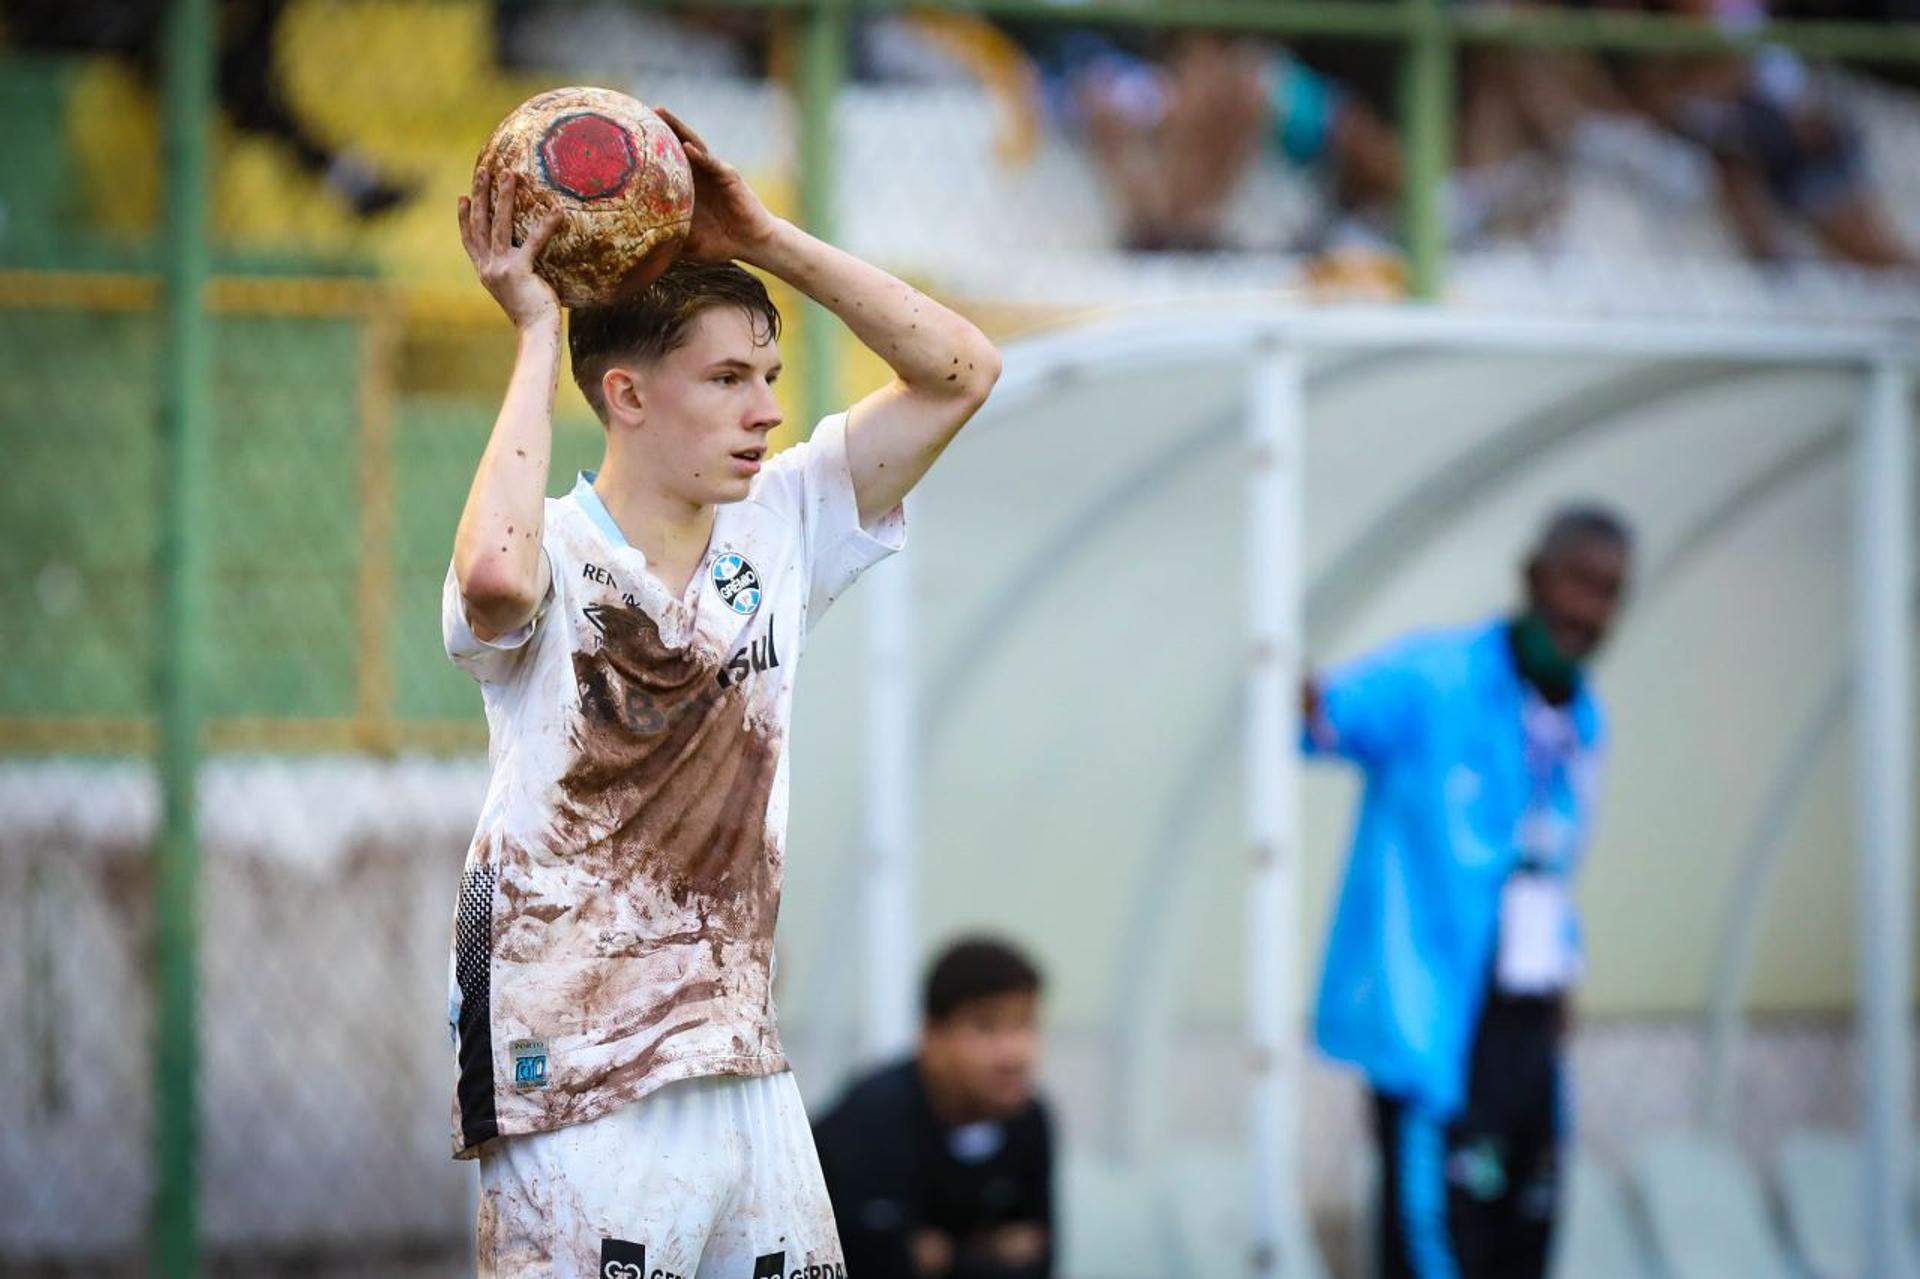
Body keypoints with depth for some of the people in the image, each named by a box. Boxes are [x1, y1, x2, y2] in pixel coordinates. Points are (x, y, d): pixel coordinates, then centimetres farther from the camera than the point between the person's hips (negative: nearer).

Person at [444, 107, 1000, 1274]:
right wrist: (537, 339, -23)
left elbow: (959, 369, 6)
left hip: (744, 1071, 6)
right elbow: (493, 579, -35)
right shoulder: (557, 557, -10)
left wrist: (765, 241, -4)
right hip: (580, 1088, -6)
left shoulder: (778, 533, 8)